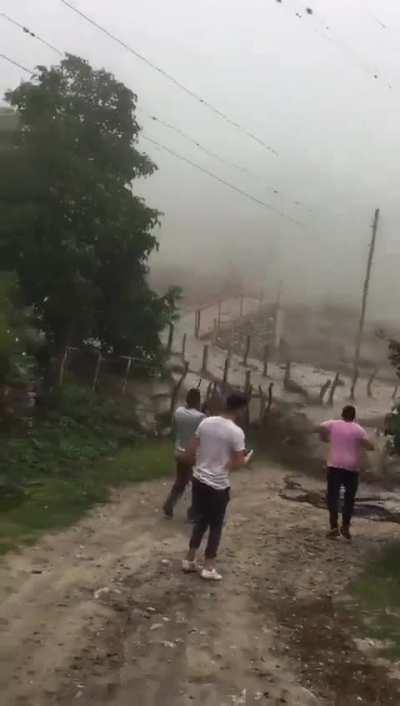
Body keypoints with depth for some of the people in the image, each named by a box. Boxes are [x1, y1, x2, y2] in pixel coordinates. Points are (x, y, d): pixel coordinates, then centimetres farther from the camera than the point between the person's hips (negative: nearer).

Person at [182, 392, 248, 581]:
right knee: (216, 525, 10)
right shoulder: (236, 432, -18)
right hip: (218, 485, -6)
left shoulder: (206, 422, -1)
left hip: (199, 479, 6)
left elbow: (191, 451, 5)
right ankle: (209, 568, 15)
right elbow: (238, 463, -15)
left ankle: (189, 560, 27)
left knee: (200, 520, 20)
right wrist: (245, 459, 7)